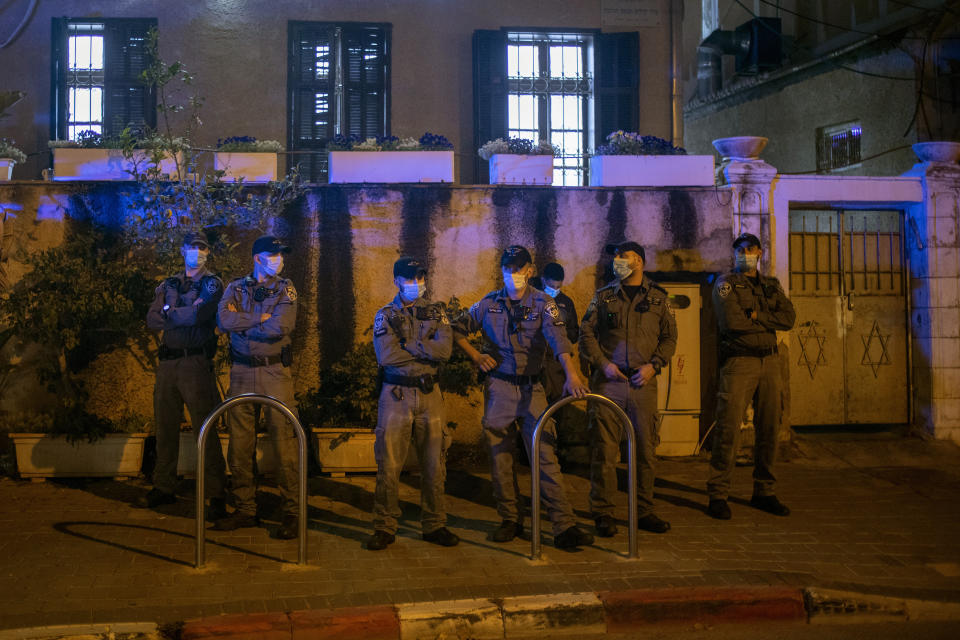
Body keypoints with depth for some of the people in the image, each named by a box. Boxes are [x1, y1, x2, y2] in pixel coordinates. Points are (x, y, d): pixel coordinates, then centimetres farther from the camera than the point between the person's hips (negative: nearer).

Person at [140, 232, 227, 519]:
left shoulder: (213, 284, 3)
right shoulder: (169, 285, 16)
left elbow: (201, 314, -17)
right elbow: (152, 320, 2)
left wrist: (170, 313, -3)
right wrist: (187, 316, -11)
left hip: (196, 362, -5)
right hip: (167, 362, 5)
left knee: (204, 429, -7)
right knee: (165, 427, 10)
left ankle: (217, 495, -4)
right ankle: (164, 488, 21)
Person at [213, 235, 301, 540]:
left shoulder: (285, 289, 3)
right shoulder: (236, 288, 9)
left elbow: (280, 327, -15)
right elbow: (224, 320, -10)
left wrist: (242, 324, -7)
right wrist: (261, 319, -10)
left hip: (275, 372, -2)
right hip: (242, 372, 3)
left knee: (284, 441, -5)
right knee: (240, 443, 6)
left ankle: (291, 512, 2)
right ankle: (245, 510, 16)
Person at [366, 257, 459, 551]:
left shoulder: (436, 312, 10)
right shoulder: (385, 315, 6)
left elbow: (444, 349, -8)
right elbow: (386, 356, -11)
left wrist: (406, 345, -10)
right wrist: (425, 350, -7)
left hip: (429, 394, 2)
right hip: (395, 394, -2)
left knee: (434, 463, 5)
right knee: (389, 464, -2)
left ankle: (434, 525, 16)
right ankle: (384, 528, 6)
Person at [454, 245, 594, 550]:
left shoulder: (543, 303, -3)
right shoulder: (489, 304, 4)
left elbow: (558, 338, -20)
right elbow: (458, 330, 17)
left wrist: (571, 374, -36)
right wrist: (476, 356, 1)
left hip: (532, 388, -2)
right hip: (499, 387, 2)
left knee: (546, 456, -7)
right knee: (501, 457, 6)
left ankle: (564, 527, -9)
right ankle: (511, 521, 18)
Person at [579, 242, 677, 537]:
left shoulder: (658, 297, 10)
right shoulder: (603, 296, 9)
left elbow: (669, 338, 10)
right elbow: (586, 334, 7)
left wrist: (654, 365, -5)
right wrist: (603, 363, -7)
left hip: (644, 382, 1)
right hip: (609, 380, -1)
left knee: (646, 449, 4)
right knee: (605, 449, -3)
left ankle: (644, 512, 15)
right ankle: (603, 514, 4)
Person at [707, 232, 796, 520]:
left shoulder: (772, 285, 18)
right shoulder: (726, 284, 3)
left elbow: (789, 318, 2)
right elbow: (732, 320, -14)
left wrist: (757, 316, -9)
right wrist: (769, 321, -3)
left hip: (769, 361, 5)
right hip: (739, 361, -5)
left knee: (769, 429, 7)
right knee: (728, 429, -8)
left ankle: (764, 492, 17)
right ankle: (717, 494, -3)